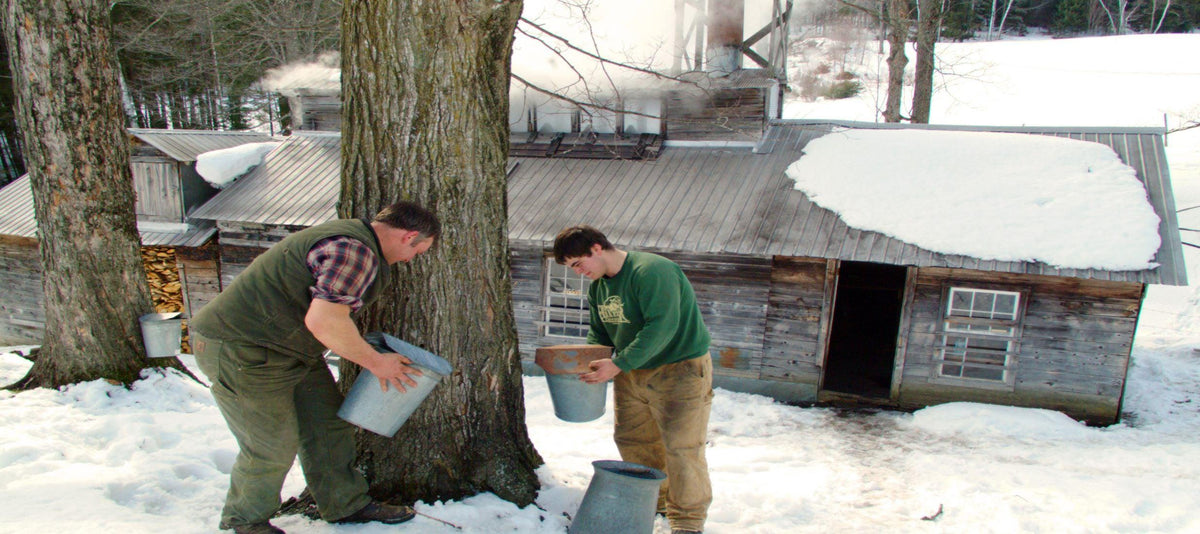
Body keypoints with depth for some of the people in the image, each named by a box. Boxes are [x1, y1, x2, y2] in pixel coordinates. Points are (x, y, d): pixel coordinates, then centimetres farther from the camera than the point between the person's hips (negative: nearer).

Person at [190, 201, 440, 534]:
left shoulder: (350, 234, 11)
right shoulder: (355, 251, -25)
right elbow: (323, 321, -34)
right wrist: (374, 361, -21)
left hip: (289, 347, 11)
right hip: (240, 352, -11)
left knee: (328, 425, 13)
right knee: (273, 445, 1)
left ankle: (345, 504, 28)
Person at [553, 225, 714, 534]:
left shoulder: (651, 271, -23)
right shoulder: (597, 287, 6)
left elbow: (662, 326, -30)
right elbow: (599, 334, 15)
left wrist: (619, 364, -30)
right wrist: (585, 362, -6)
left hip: (680, 369, -8)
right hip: (631, 373, 9)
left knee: (681, 447, -5)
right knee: (632, 440, 12)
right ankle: (655, 500, 33)